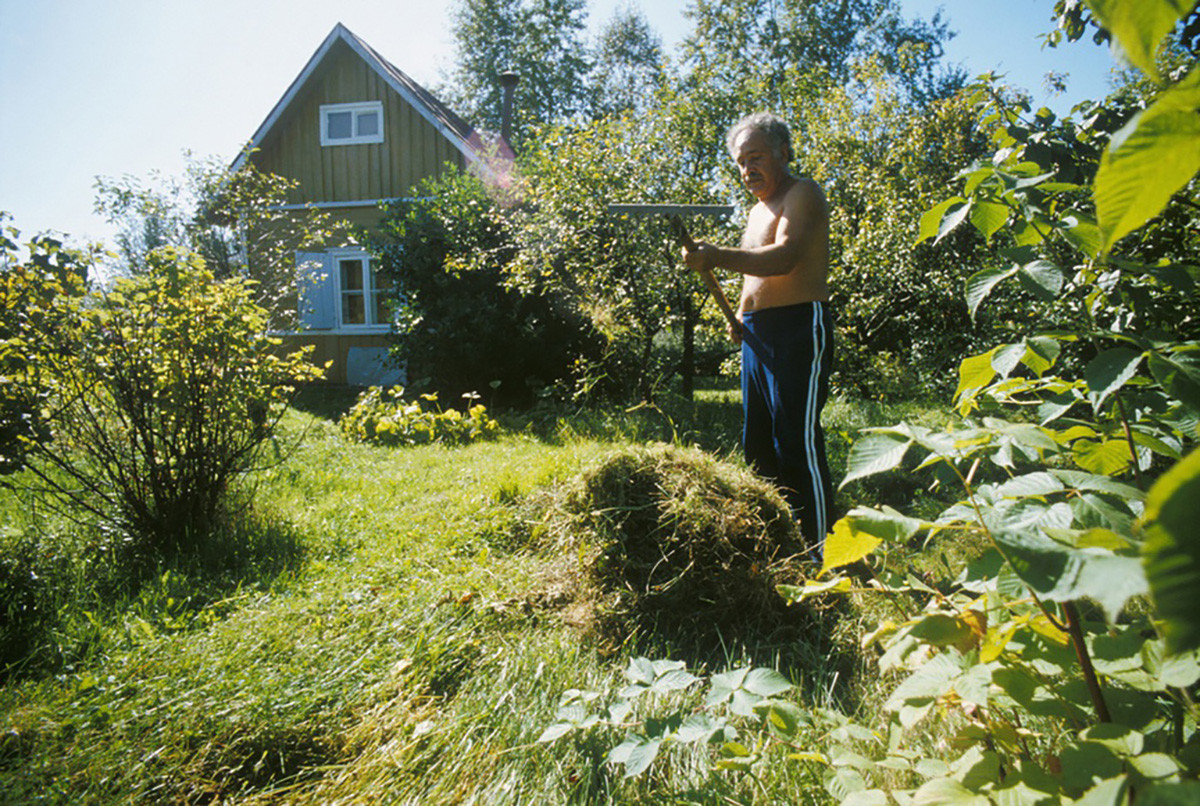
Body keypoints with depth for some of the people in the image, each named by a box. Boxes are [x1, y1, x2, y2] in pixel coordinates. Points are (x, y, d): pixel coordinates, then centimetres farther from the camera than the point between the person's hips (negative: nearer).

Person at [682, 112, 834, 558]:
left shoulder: (802, 193, -5)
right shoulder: (757, 210, 23)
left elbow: (785, 256, -23)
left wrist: (721, 257, -37)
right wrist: (740, 315, 13)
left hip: (799, 327, -9)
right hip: (757, 334, 9)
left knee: (799, 444, -11)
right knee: (758, 445, 11)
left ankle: (818, 554, -4)